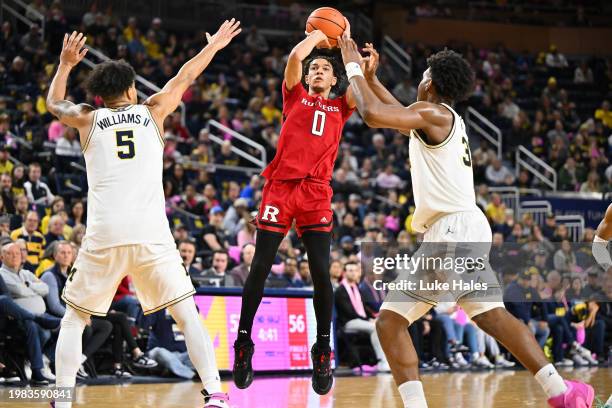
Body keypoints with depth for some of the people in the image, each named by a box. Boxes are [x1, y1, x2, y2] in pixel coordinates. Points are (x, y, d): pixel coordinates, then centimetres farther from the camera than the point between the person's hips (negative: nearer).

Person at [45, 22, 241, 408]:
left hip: (104, 235, 0)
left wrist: (65, 64, 50)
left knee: (73, 320, 13)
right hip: (152, 234, 0)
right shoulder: (152, 112, 16)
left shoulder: (89, 119, 15)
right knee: (188, 316, 7)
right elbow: (185, 77, 33)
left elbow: (54, 103, 37)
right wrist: (213, 46, 48)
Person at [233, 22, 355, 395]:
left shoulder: (340, 107, 19)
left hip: (317, 193, 1)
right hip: (281, 187, -1)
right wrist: (318, 35, 15)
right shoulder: (295, 96, 15)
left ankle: (323, 351, 3)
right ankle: (244, 343, 5)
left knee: (321, 273, -6)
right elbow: (296, 55, 1)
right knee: (260, 269, -3)